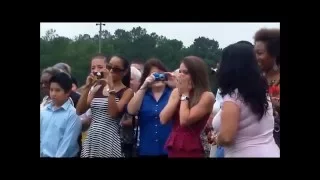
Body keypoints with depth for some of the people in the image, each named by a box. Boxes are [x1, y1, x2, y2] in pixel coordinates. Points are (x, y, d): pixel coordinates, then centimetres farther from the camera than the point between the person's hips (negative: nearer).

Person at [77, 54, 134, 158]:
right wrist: (87, 87, -4)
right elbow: (79, 111, 4)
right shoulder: (97, 88, 11)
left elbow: (113, 113, -16)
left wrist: (111, 87, -16)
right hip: (91, 139, 4)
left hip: (110, 141, -4)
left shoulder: (127, 91, -1)